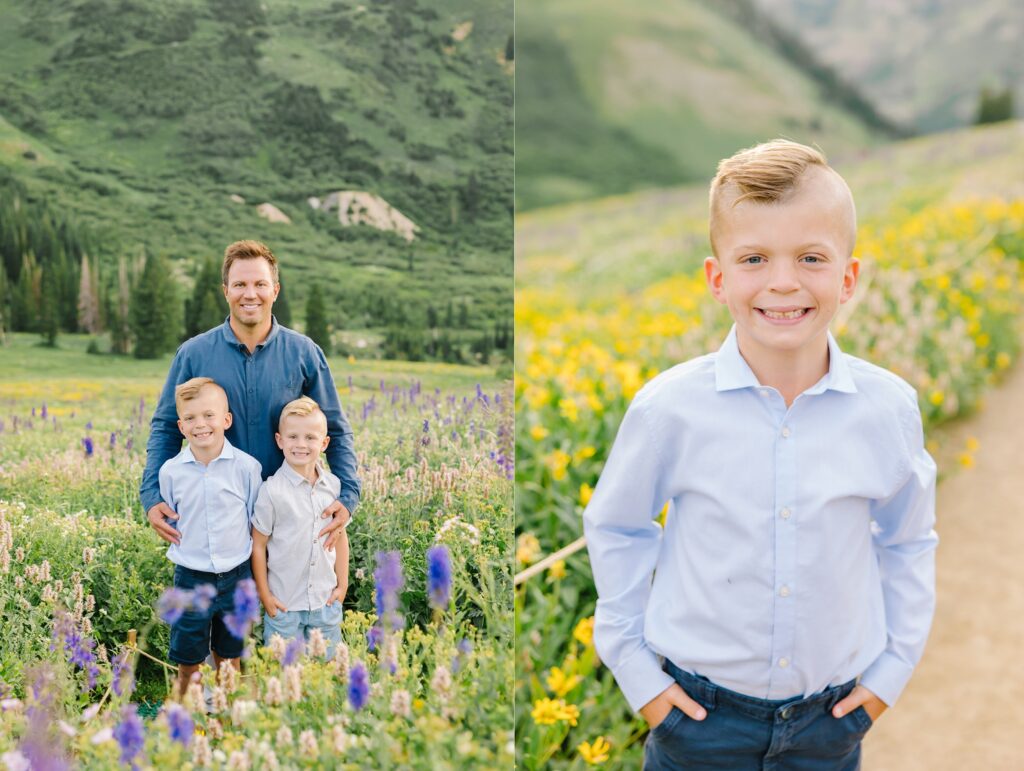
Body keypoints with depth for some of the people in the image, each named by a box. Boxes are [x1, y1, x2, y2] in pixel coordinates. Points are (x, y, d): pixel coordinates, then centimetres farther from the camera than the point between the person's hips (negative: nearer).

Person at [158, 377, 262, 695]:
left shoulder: (246, 467, -8)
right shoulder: (170, 471, -5)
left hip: (235, 577, 0)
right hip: (191, 578, 1)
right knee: (187, 665, 8)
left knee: (229, 661, 14)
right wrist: (188, 549, 4)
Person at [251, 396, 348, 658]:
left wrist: (342, 585, 10)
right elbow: (258, 546, -7)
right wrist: (265, 595, -4)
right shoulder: (272, 491, -14)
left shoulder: (333, 485, -2)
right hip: (284, 605, -3)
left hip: (326, 600, 4)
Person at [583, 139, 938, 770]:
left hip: (834, 715, 2)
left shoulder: (889, 409, -10)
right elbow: (615, 528, 1)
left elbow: (909, 541, 8)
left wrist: (895, 664, 7)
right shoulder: (670, 407, -15)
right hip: (698, 709, -1)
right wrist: (633, 664, 1)